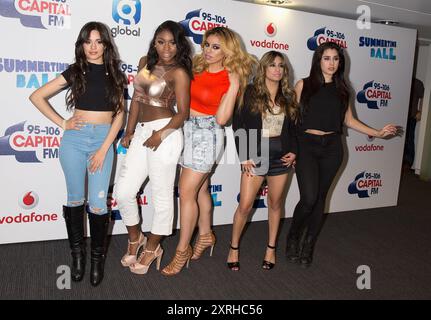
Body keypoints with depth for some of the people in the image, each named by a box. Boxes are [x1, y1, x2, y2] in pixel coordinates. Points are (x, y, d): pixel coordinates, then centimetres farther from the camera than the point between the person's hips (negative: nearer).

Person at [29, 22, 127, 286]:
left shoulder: (115, 75, 7)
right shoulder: (75, 72, 6)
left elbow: (119, 114, 2)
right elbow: (37, 97, 8)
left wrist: (104, 149, -6)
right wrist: (62, 123, 0)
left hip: (104, 140, 0)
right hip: (74, 139, 1)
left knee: (97, 203, -5)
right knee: (75, 199, 8)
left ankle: (98, 257, 14)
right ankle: (77, 253, 24)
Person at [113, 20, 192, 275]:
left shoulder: (179, 73, -7)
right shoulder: (145, 62, 12)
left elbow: (183, 112, -11)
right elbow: (137, 97, 15)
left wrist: (161, 134, -20)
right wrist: (129, 130, 13)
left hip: (165, 133, -7)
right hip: (141, 132, 7)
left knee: (162, 194, 5)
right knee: (123, 191, 7)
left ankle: (152, 247, 23)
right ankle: (135, 238, 30)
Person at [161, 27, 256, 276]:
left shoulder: (231, 79, -7)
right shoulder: (196, 67, 5)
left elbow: (221, 119, -16)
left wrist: (234, 87, -19)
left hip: (207, 134, -6)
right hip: (187, 129, 6)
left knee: (187, 192, -5)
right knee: (200, 189, 17)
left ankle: (183, 251, 10)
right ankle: (206, 235, 37)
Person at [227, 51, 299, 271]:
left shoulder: (288, 97, 8)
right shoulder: (250, 93, -3)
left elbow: (292, 129, 15)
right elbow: (238, 126, -5)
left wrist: (293, 151, 0)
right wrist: (244, 157, -10)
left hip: (280, 157, 4)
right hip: (255, 156, -3)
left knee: (275, 203, 12)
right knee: (245, 205, -3)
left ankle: (271, 248, 29)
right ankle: (233, 248, 18)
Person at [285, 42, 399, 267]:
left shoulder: (341, 89, 10)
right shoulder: (304, 85, 1)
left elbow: (349, 120, 15)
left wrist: (377, 133, 9)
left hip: (332, 148, 4)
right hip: (306, 145, -3)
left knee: (320, 197, 9)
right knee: (309, 198, -14)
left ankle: (308, 245, 25)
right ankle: (293, 237, 14)